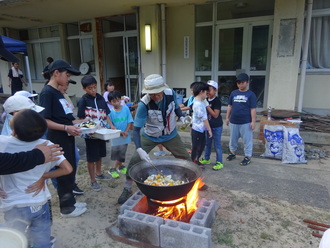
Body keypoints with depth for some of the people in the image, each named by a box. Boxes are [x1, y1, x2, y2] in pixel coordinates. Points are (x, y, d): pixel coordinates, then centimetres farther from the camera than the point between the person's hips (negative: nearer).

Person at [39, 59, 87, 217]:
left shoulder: (57, 92, 15)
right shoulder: (47, 93, -14)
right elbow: (43, 120, -20)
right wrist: (66, 128, -25)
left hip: (66, 138, 9)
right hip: (58, 140, -9)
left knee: (70, 171, 17)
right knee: (64, 173, 2)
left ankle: (70, 202, 32)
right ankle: (66, 208, 18)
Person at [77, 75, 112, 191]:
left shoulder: (100, 98, 3)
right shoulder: (83, 101, -11)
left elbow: (106, 114, 9)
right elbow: (82, 119, -11)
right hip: (91, 134, -5)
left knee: (100, 154, 20)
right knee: (91, 158, 6)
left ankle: (98, 173, 41)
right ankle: (93, 181, 20)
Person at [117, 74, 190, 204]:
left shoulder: (171, 94, -21)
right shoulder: (144, 104, -32)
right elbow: (136, 129, -30)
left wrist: (181, 117, -15)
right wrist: (139, 149, -43)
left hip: (170, 135, 3)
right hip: (149, 137, -2)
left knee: (185, 158, 10)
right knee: (135, 160, -10)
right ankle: (127, 189, 13)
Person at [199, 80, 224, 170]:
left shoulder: (217, 101, -17)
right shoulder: (206, 100, 3)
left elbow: (215, 115, -23)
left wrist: (207, 106, -24)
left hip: (217, 127, -7)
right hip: (208, 125, 7)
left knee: (217, 145, 1)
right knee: (207, 143, 18)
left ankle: (219, 162, 13)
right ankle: (206, 159, 34)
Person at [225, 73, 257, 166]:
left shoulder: (251, 94, -5)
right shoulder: (233, 93, 6)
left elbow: (253, 109, -6)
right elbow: (230, 106, 11)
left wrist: (253, 121, -10)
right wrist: (227, 117, 9)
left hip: (246, 122, -4)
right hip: (233, 121, 4)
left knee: (247, 140, 5)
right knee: (233, 139, 16)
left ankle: (247, 157, 18)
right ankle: (232, 153, 35)